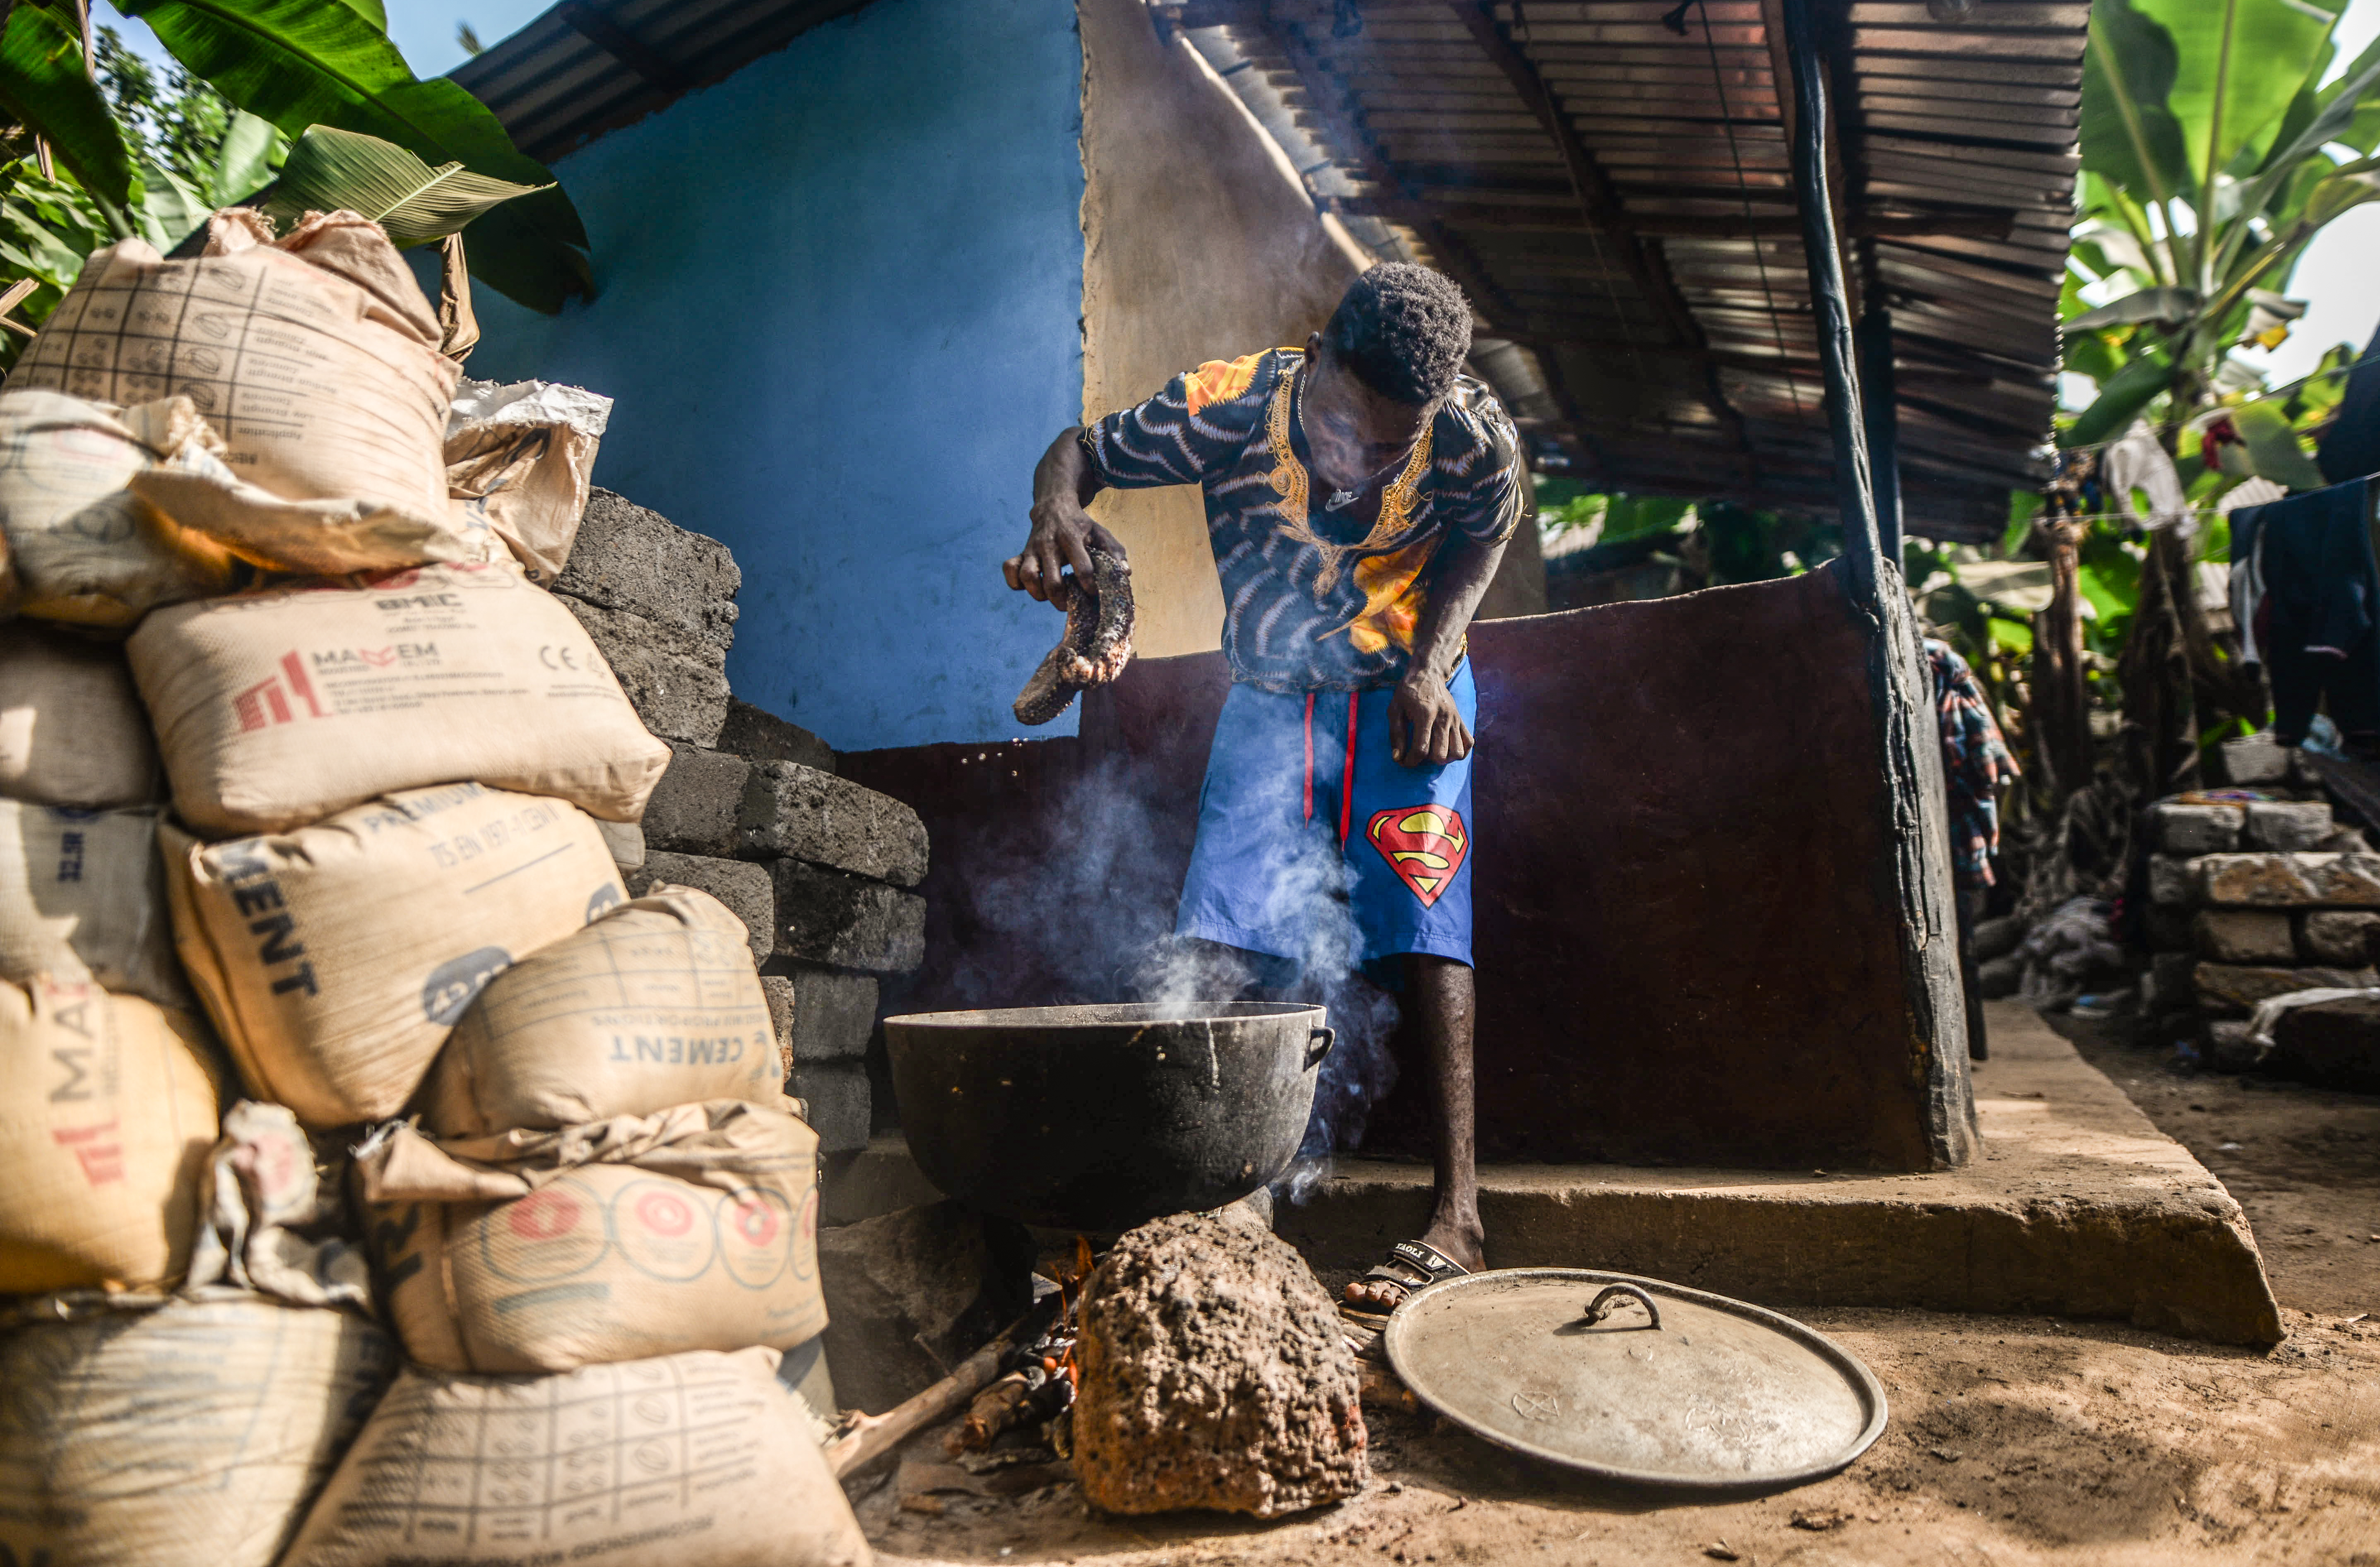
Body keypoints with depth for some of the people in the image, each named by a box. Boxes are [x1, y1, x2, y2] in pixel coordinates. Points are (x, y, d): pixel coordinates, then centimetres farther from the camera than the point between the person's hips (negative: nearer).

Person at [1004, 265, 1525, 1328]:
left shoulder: (1473, 439, -23)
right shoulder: (1229, 405, -24)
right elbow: (1082, 450, -10)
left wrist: (1429, 667, -16)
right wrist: (1056, 516, -34)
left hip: (1405, 692, -1)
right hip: (1270, 693, 1)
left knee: (1420, 922, -14)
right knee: (1219, 938, -8)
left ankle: (1458, 1213, -9)